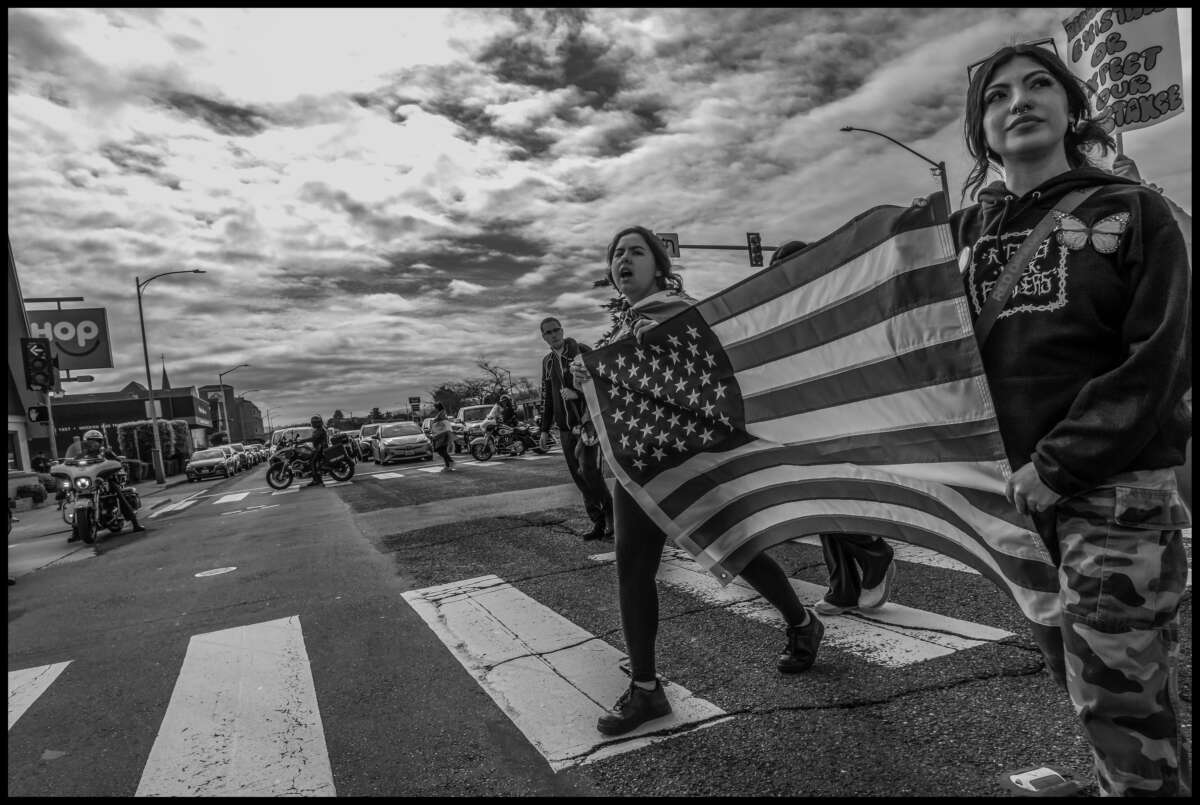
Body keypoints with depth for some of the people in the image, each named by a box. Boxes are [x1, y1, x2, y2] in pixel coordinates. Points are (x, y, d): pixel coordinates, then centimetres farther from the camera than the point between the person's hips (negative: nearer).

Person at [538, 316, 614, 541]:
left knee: (587, 468, -19)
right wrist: (545, 429, 14)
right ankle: (598, 524, 12)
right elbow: (547, 396, 18)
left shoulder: (582, 351, -4)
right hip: (565, 428, 6)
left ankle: (610, 512, 1)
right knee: (579, 476, 3)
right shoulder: (548, 361, 13)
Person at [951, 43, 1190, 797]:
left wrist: (1059, 466, -15)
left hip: (1118, 489, -3)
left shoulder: (1132, 212, 0)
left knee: (1120, 702, -1)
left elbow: (1160, 361, -9)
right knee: (1087, 686, 16)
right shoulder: (967, 230, 9)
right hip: (1019, 491, 4)